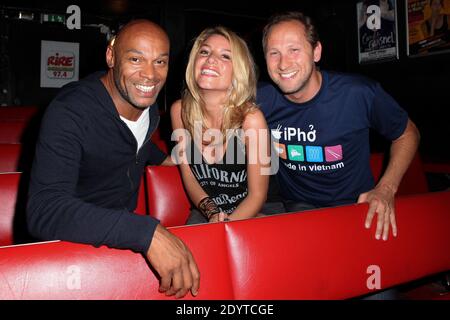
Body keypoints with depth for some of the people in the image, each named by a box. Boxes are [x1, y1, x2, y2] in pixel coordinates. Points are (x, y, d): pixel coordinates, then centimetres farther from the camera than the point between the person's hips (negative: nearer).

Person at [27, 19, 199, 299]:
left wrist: (163, 158, 9)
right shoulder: (69, 112, -23)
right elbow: (44, 211, -37)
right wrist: (146, 232, -44)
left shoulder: (149, 104, -3)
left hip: (124, 235, 6)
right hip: (72, 243, -5)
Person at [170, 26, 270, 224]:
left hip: (245, 214, -1)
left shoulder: (251, 118, -20)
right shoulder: (180, 110, -9)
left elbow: (257, 195, -11)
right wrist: (212, 213, -12)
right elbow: (188, 176, 2)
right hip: (202, 214, 2)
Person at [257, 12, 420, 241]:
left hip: (356, 205, 0)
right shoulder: (259, 100, -11)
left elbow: (407, 134, 2)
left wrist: (386, 188, -10)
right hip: (297, 208, 1)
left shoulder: (359, 94, -15)